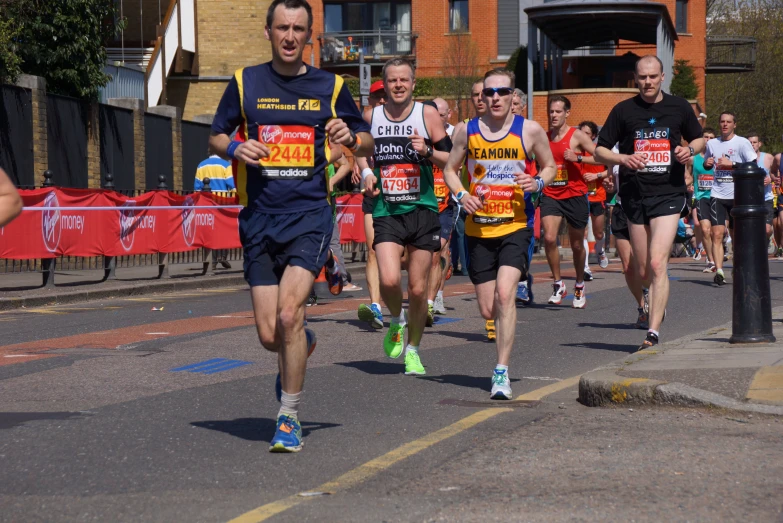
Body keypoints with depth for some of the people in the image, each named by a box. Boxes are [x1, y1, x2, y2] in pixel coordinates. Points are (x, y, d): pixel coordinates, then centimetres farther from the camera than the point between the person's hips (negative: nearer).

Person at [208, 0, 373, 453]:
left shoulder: (330, 87, 5)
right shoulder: (245, 82, 7)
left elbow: (368, 145, 12)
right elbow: (216, 137, 15)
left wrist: (351, 136, -11)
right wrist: (236, 148, -7)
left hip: (310, 215, -2)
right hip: (259, 218, 2)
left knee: (289, 313, -20)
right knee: (269, 336, 0)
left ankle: (290, 417, -4)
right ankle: (303, 346, 38)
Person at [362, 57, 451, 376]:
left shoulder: (428, 115, 0)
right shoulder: (371, 117, 6)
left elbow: (450, 160, 2)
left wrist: (428, 151, -17)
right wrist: (366, 175, 1)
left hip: (422, 209, -1)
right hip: (386, 211, 1)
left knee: (418, 288, 3)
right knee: (389, 280, -18)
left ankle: (413, 350, 22)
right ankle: (397, 321, 15)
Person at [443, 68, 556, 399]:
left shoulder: (530, 131, -1)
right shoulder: (466, 132, 3)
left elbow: (550, 166, 12)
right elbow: (450, 169, 14)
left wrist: (538, 182, -9)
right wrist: (461, 194, -5)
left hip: (516, 225, -3)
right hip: (478, 229, 3)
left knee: (505, 293, -21)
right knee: (488, 310, 5)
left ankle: (502, 372, -17)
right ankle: (506, 333, 42)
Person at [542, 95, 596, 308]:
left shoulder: (577, 136, -5)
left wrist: (578, 157, -24)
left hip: (575, 195, -2)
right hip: (551, 195, 2)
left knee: (577, 245, 9)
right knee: (549, 238, -19)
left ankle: (579, 287, 30)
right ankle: (558, 284, -4)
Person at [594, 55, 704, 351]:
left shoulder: (679, 107, 6)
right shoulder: (623, 111, 4)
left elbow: (699, 139, 20)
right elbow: (600, 151, 6)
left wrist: (689, 150, -3)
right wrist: (624, 159, -14)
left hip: (669, 194, -2)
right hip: (634, 196, 2)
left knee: (657, 263, -17)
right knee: (643, 272, 8)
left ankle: (653, 332, -18)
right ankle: (656, 305, 41)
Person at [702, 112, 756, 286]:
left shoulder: (742, 143, -2)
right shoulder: (712, 143, 11)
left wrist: (731, 164, -17)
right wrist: (707, 163, 3)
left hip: (738, 195, -2)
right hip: (718, 194, 2)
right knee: (717, 233, -13)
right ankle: (719, 271, -20)